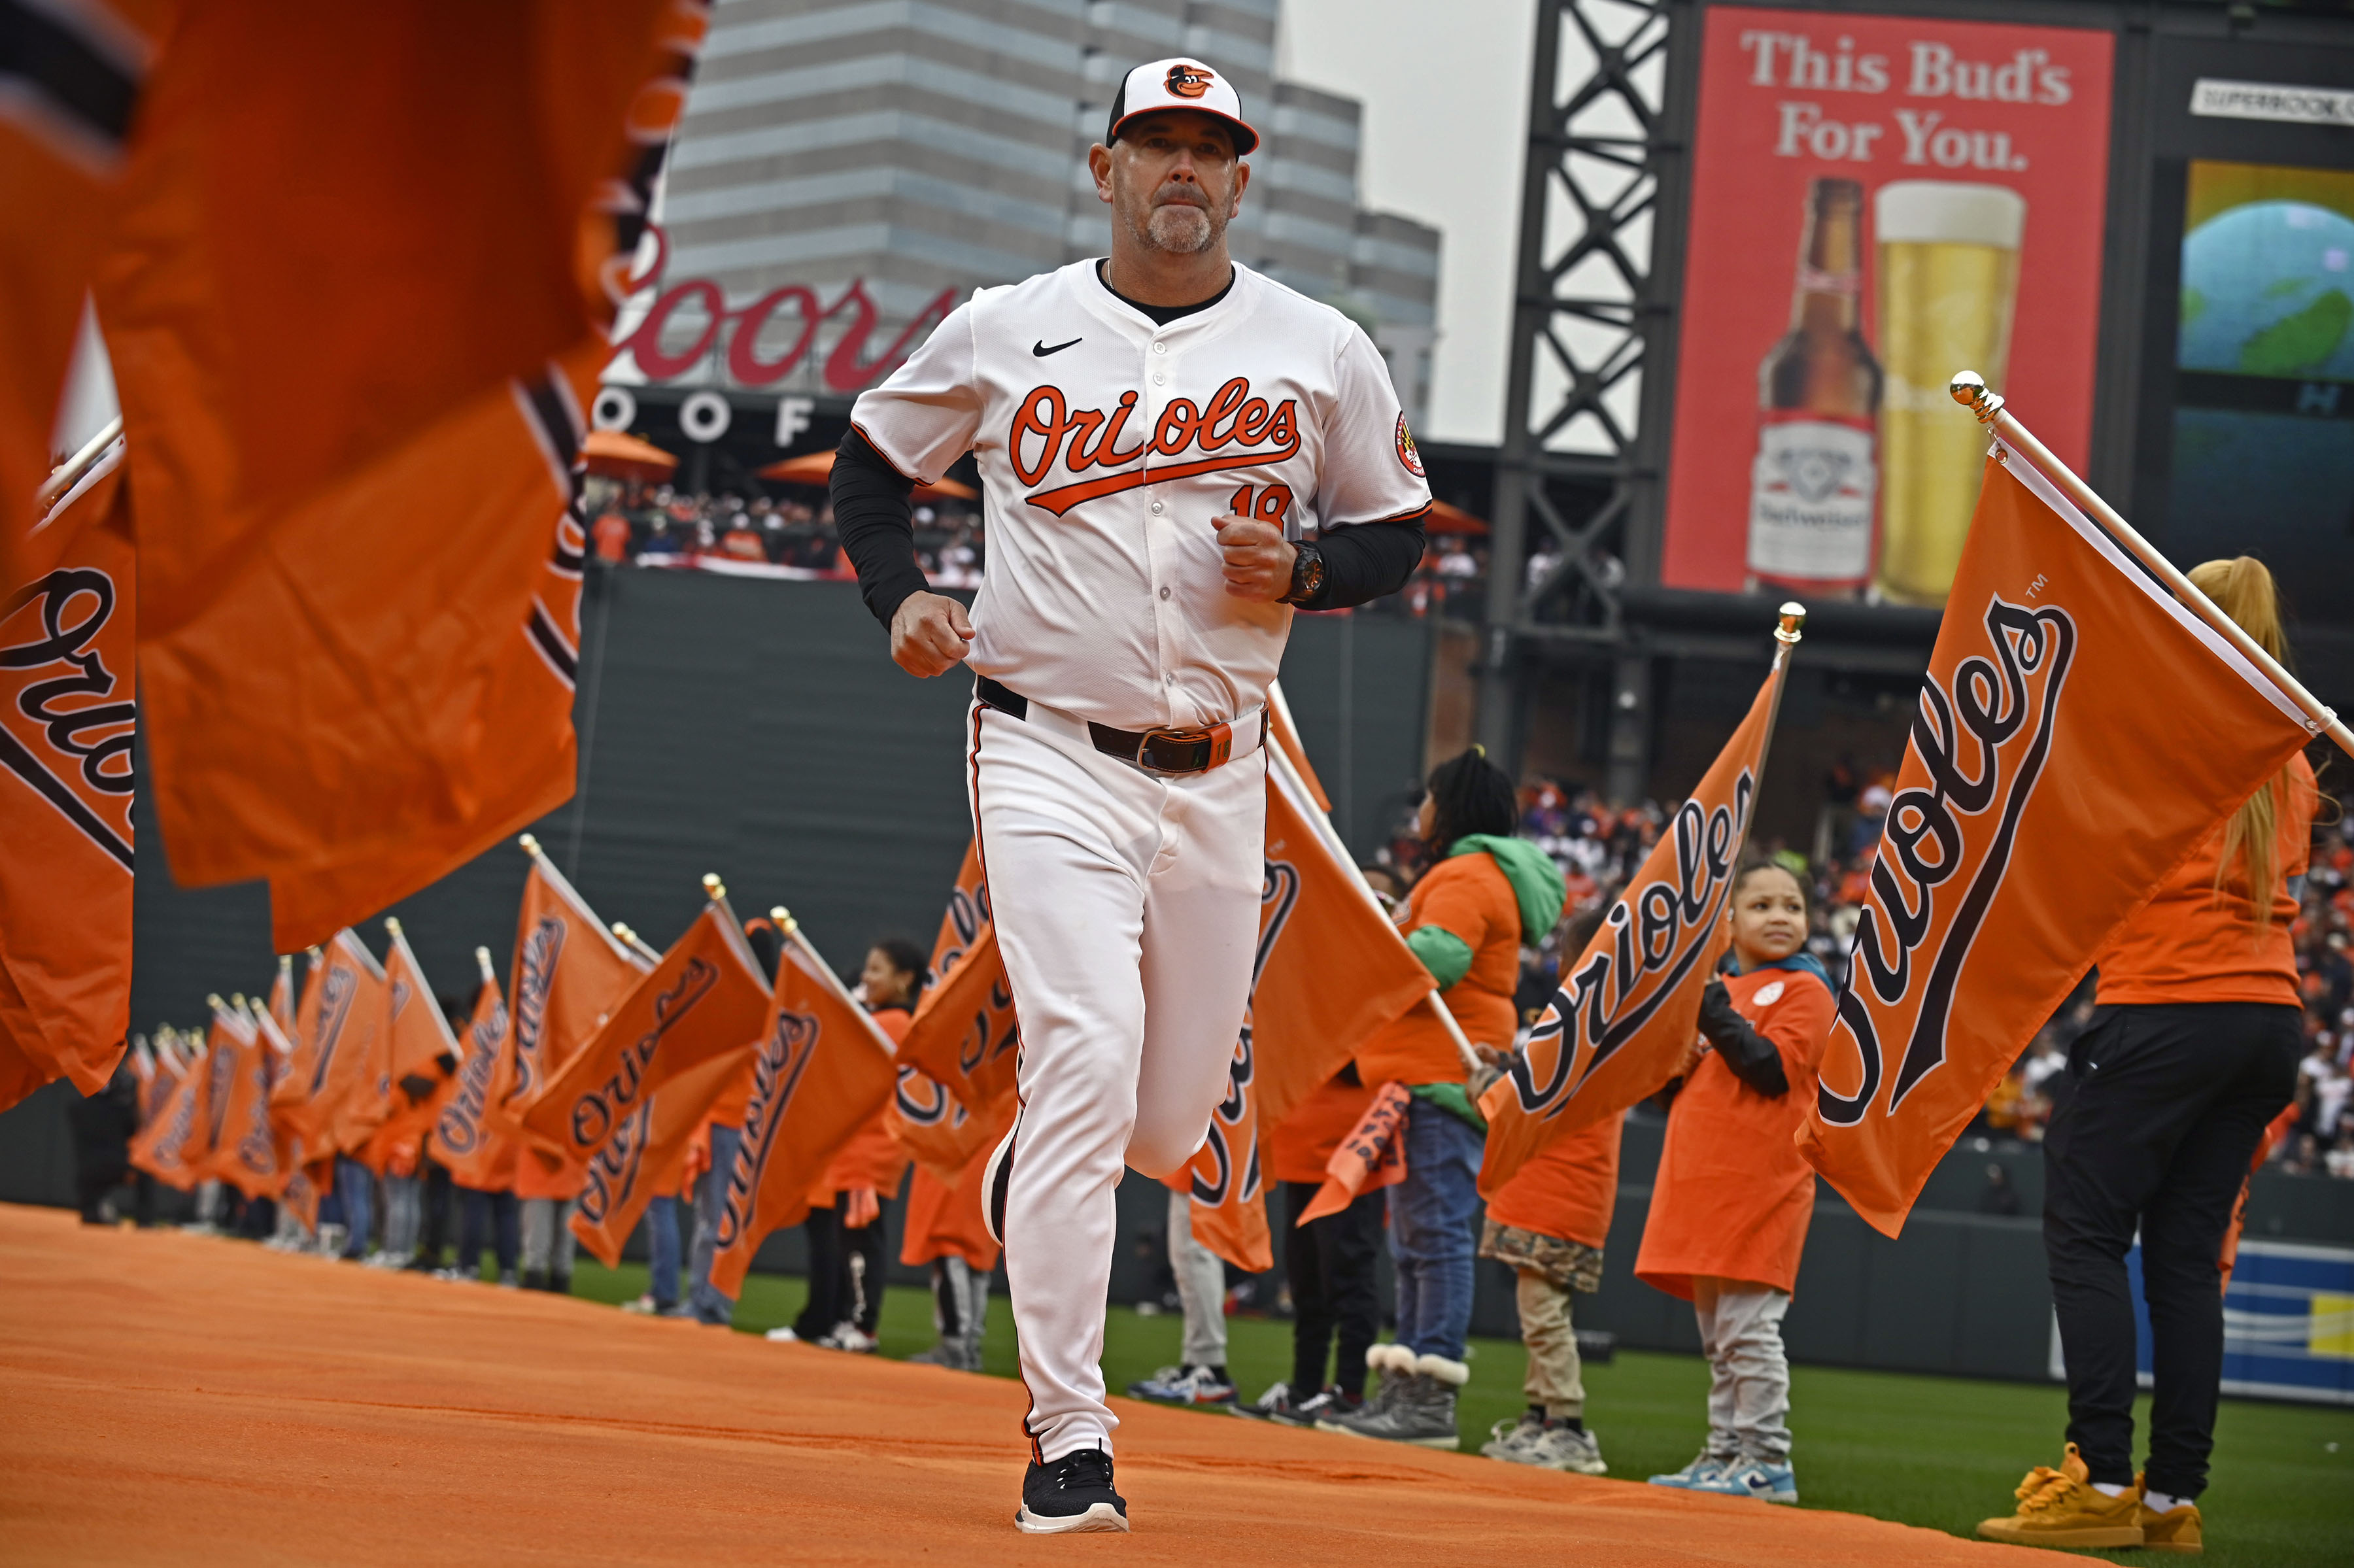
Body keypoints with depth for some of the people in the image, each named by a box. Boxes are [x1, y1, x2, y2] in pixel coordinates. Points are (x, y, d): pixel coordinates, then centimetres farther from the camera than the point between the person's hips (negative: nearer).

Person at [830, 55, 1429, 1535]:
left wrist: (1305, 565, -10)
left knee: (1170, 1118, 8)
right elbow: (873, 459, 15)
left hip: (1218, 780, 3)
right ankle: (1068, 1441, -14)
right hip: (1051, 758, -3)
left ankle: (1026, 1186, 45)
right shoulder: (1005, 333, 2)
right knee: (1088, 1061, -19)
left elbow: (1398, 528, 11)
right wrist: (902, 593, -3)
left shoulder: (1324, 354, 3)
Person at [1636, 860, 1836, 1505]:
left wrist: (1716, 1017, -16)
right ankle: (1725, 1455, 16)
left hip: (1761, 1182, -8)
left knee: (1748, 1327, -10)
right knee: (1717, 1333, 11)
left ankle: (1766, 1461, -7)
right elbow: (1675, 1083, 24)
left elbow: (1774, 1069, -15)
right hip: (1706, 1183, 8)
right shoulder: (1719, 987, 20)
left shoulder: (1804, 989, -2)